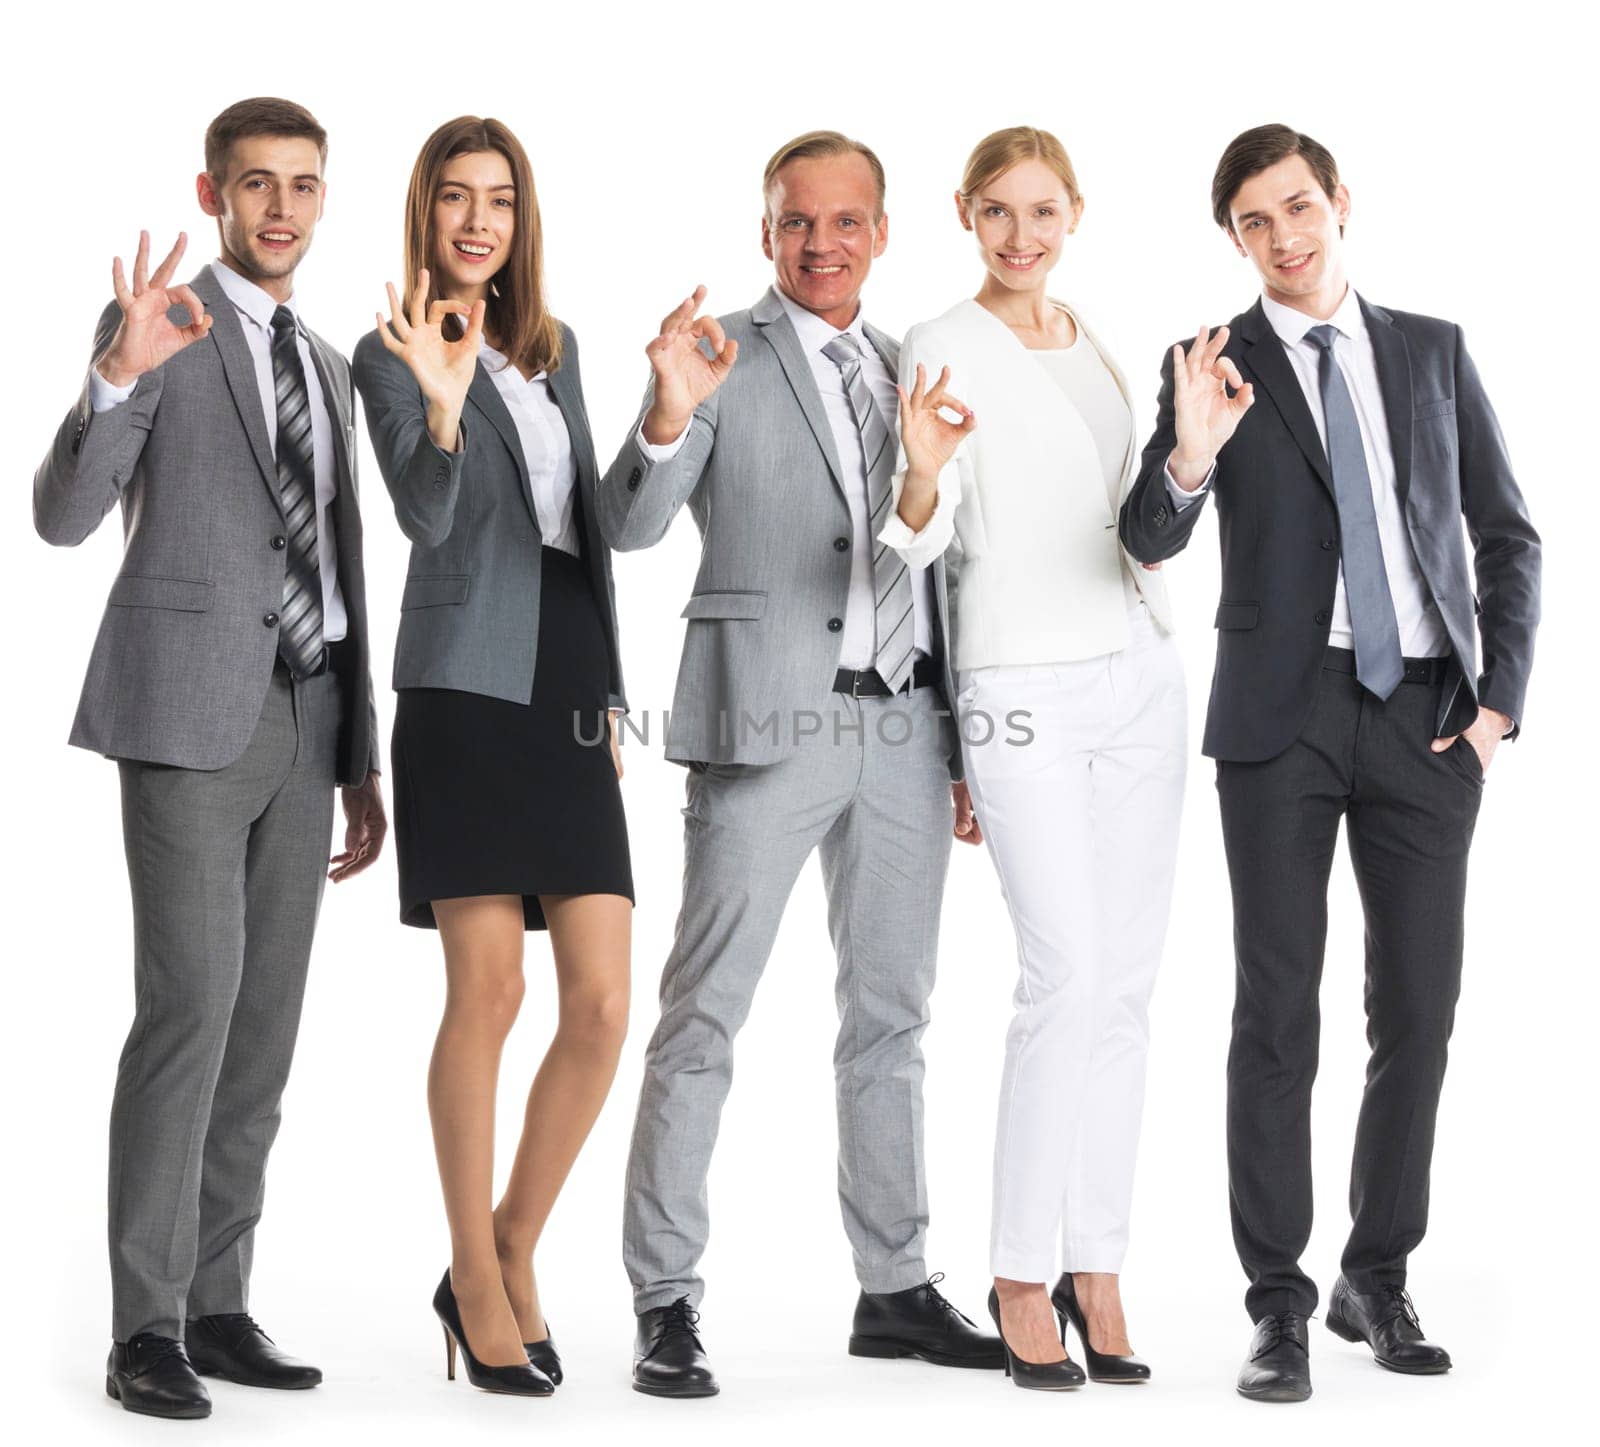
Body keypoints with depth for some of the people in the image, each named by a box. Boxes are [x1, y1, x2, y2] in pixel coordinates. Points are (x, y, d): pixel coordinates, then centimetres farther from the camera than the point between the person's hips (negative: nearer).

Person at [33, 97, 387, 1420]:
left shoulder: (327, 365, 19)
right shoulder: (154, 326, -3)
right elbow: (65, 515, -14)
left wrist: (364, 763, 18)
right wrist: (120, 373, -32)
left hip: (304, 716, 7)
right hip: (188, 710, -7)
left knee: (267, 1018, 6)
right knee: (192, 1004, -13)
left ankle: (217, 1305, 12)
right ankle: (146, 1328, -8)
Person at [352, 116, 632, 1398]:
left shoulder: (556, 347, 19)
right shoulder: (396, 353, 1)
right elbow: (425, 516, -13)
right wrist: (443, 411, -32)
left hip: (569, 688, 6)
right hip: (469, 689, -5)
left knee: (604, 1005, -2)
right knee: (488, 993, -6)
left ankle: (511, 1257, 15)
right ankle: (478, 1281, 8)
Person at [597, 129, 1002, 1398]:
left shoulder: (911, 367, 14)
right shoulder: (723, 358, -1)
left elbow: (942, 562, 17)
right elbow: (631, 524, -12)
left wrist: (972, 741, 13)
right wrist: (670, 414, -31)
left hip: (907, 724, 6)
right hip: (769, 722, -5)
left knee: (890, 1017, 12)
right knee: (704, 1016, -4)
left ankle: (896, 1288, 21)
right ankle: (667, 1304, 1)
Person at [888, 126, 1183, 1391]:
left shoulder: (1103, 345, 14)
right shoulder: (943, 349, -5)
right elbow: (923, 541, -14)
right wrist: (921, 478, -32)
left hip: (1139, 677, 6)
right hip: (1022, 691, -6)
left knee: (1127, 986, 5)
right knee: (1068, 978, -13)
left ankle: (1097, 1263, 12)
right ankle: (1021, 1271, -2)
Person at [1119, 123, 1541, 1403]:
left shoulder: (1435, 351, 10)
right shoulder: (1216, 366, 3)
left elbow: (1507, 536, 11)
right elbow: (1152, 541, -9)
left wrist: (1500, 699, 1)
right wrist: (1190, 459, -30)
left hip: (1427, 714, 2)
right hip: (1283, 712, -2)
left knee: (1419, 1008, 5)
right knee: (1278, 1011, -3)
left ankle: (1380, 1278, 18)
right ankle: (1278, 1304, 2)